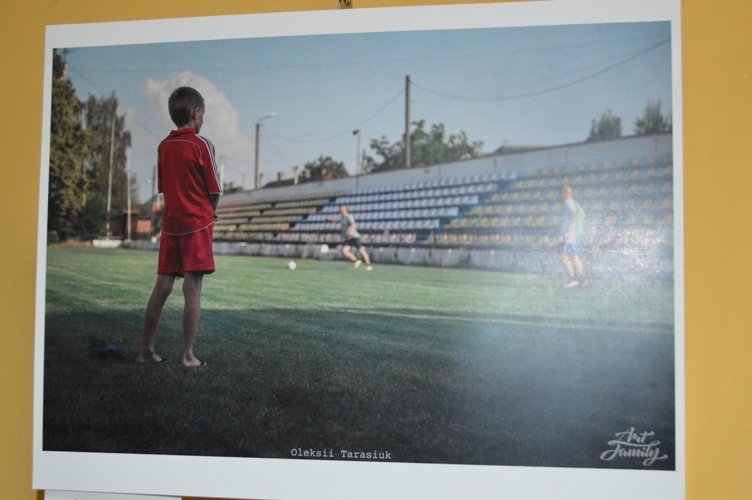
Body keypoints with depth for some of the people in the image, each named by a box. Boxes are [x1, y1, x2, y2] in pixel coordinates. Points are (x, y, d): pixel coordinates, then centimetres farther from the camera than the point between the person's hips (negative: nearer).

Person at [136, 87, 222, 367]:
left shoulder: (164, 146, 9)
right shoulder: (201, 145, -8)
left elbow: (163, 188, 13)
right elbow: (215, 190, -7)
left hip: (171, 223, 5)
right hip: (198, 223, -5)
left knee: (162, 287, 9)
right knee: (192, 290, -4)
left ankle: (146, 350, 13)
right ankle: (188, 355, -3)